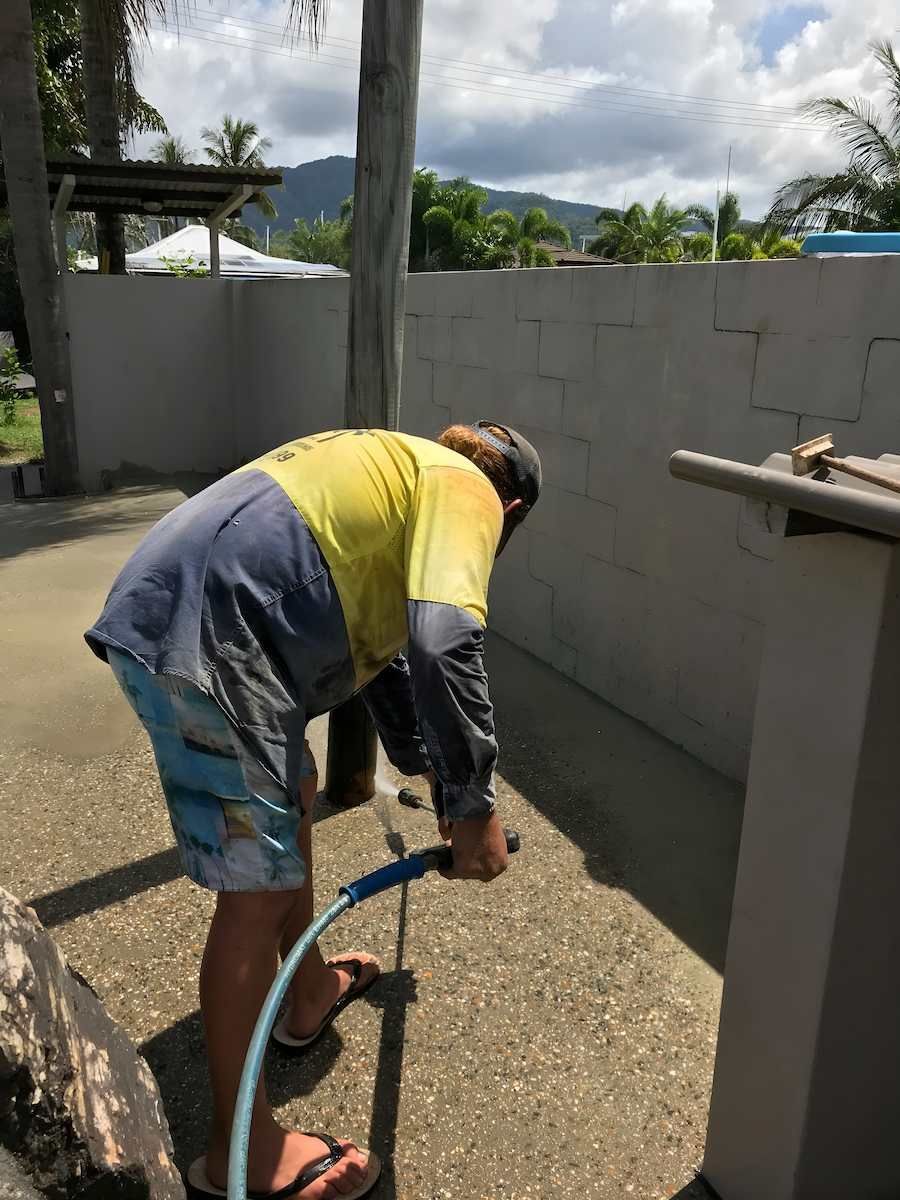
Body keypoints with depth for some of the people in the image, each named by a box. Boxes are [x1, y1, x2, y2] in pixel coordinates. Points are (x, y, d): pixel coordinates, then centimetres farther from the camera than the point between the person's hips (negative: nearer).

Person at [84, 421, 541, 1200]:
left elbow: (380, 635, 38)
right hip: (208, 641, -11)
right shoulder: (466, 488, 1)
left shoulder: (398, 469, 29)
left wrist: (427, 768, 46)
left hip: (167, 610, 11)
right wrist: (473, 805, -9)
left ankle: (311, 994, 45)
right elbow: (445, 643, -18)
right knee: (258, 890, -1)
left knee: (293, 799, 26)